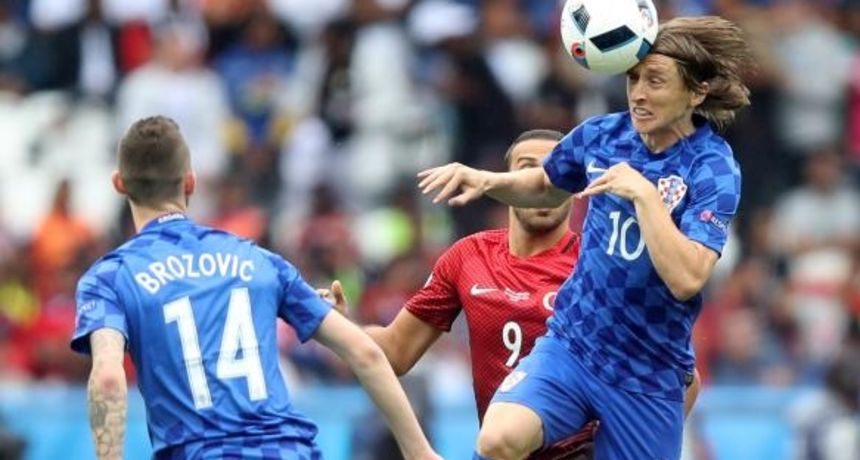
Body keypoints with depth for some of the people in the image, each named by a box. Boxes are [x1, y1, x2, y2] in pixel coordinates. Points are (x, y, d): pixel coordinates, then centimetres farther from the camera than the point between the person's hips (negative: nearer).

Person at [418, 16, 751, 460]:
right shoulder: (601, 135, -1)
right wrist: (485, 181, 4)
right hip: (569, 345, 3)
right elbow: (545, 188, 22)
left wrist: (643, 193, -28)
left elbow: (685, 279, -27)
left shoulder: (714, 170, -14)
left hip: (647, 376, -3)